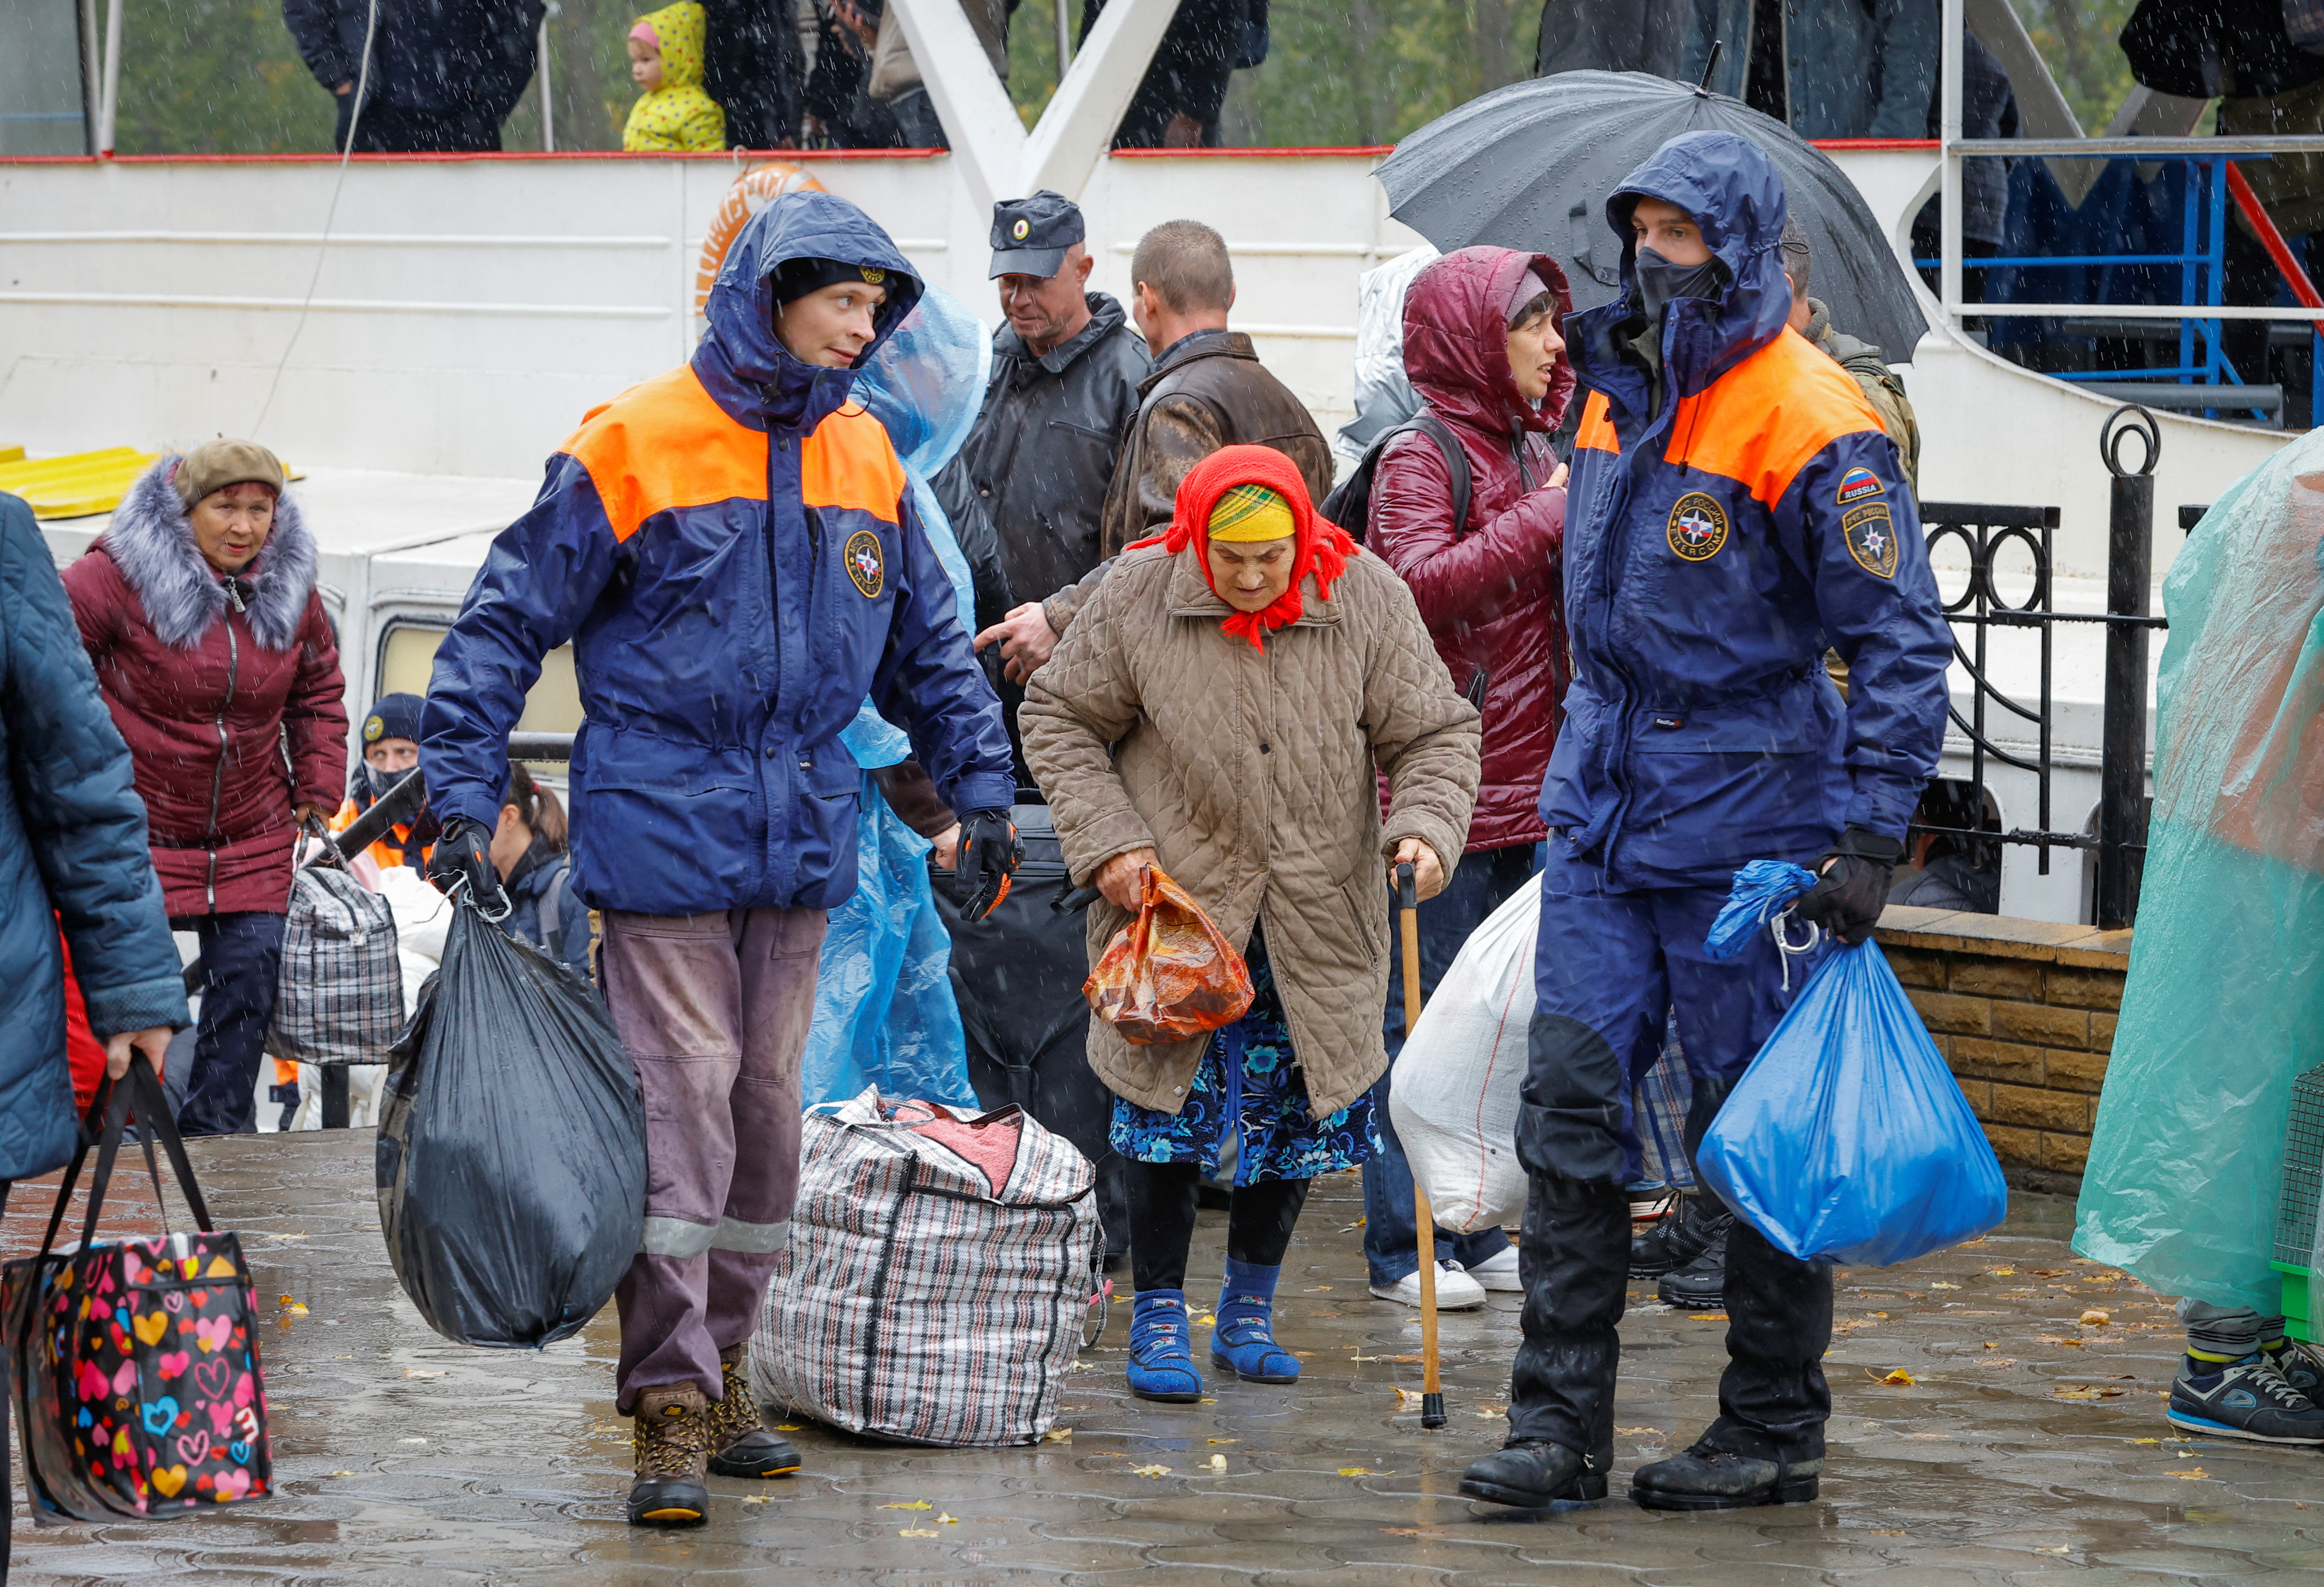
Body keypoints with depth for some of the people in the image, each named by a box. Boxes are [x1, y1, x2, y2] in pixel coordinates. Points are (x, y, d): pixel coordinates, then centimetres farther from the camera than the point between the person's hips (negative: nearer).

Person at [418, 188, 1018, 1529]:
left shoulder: (864, 461, 10)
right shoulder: (635, 449, -7)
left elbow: (928, 643, 22)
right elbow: (507, 624, -5)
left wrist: (980, 788, 17)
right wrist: (465, 799, -10)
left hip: (801, 839, 6)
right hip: (663, 832, -6)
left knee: (768, 1104, 9)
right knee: (681, 1103, -10)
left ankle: (723, 1371, 20)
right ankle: (670, 1405, -8)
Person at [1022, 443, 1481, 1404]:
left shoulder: (1368, 600, -9)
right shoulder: (1139, 597, -12)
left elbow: (1435, 735, -1)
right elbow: (1062, 721, 0)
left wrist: (1425, 828, -20)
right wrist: (1108, 842, -10)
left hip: (1318, 917, 2)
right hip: (1178, 895, -2)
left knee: (1294, 1108, 6)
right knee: (1171, 1104, -4)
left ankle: (1249, 1311, 23)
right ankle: (1158, 1318, 8)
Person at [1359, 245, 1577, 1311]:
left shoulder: (1534, 451, 16)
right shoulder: (1420, 459, -9)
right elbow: (1424, 584, -26)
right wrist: (1544, 517, -21)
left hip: (1525, 780, 8)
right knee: (1424, 1015, -3)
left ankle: (1479, 1232, 21)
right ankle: (1404, 1246, 3)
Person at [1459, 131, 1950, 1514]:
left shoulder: (1812, 424, -15)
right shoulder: (1623, 387, 9)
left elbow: (1903, 642, -15)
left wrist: (1873, 838, -20)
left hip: (1747, 821, -7)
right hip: (1607, 806, 7)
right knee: (1572, 1103, 0)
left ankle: (1776, 1431, 13)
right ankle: (1562, 1424, 3)